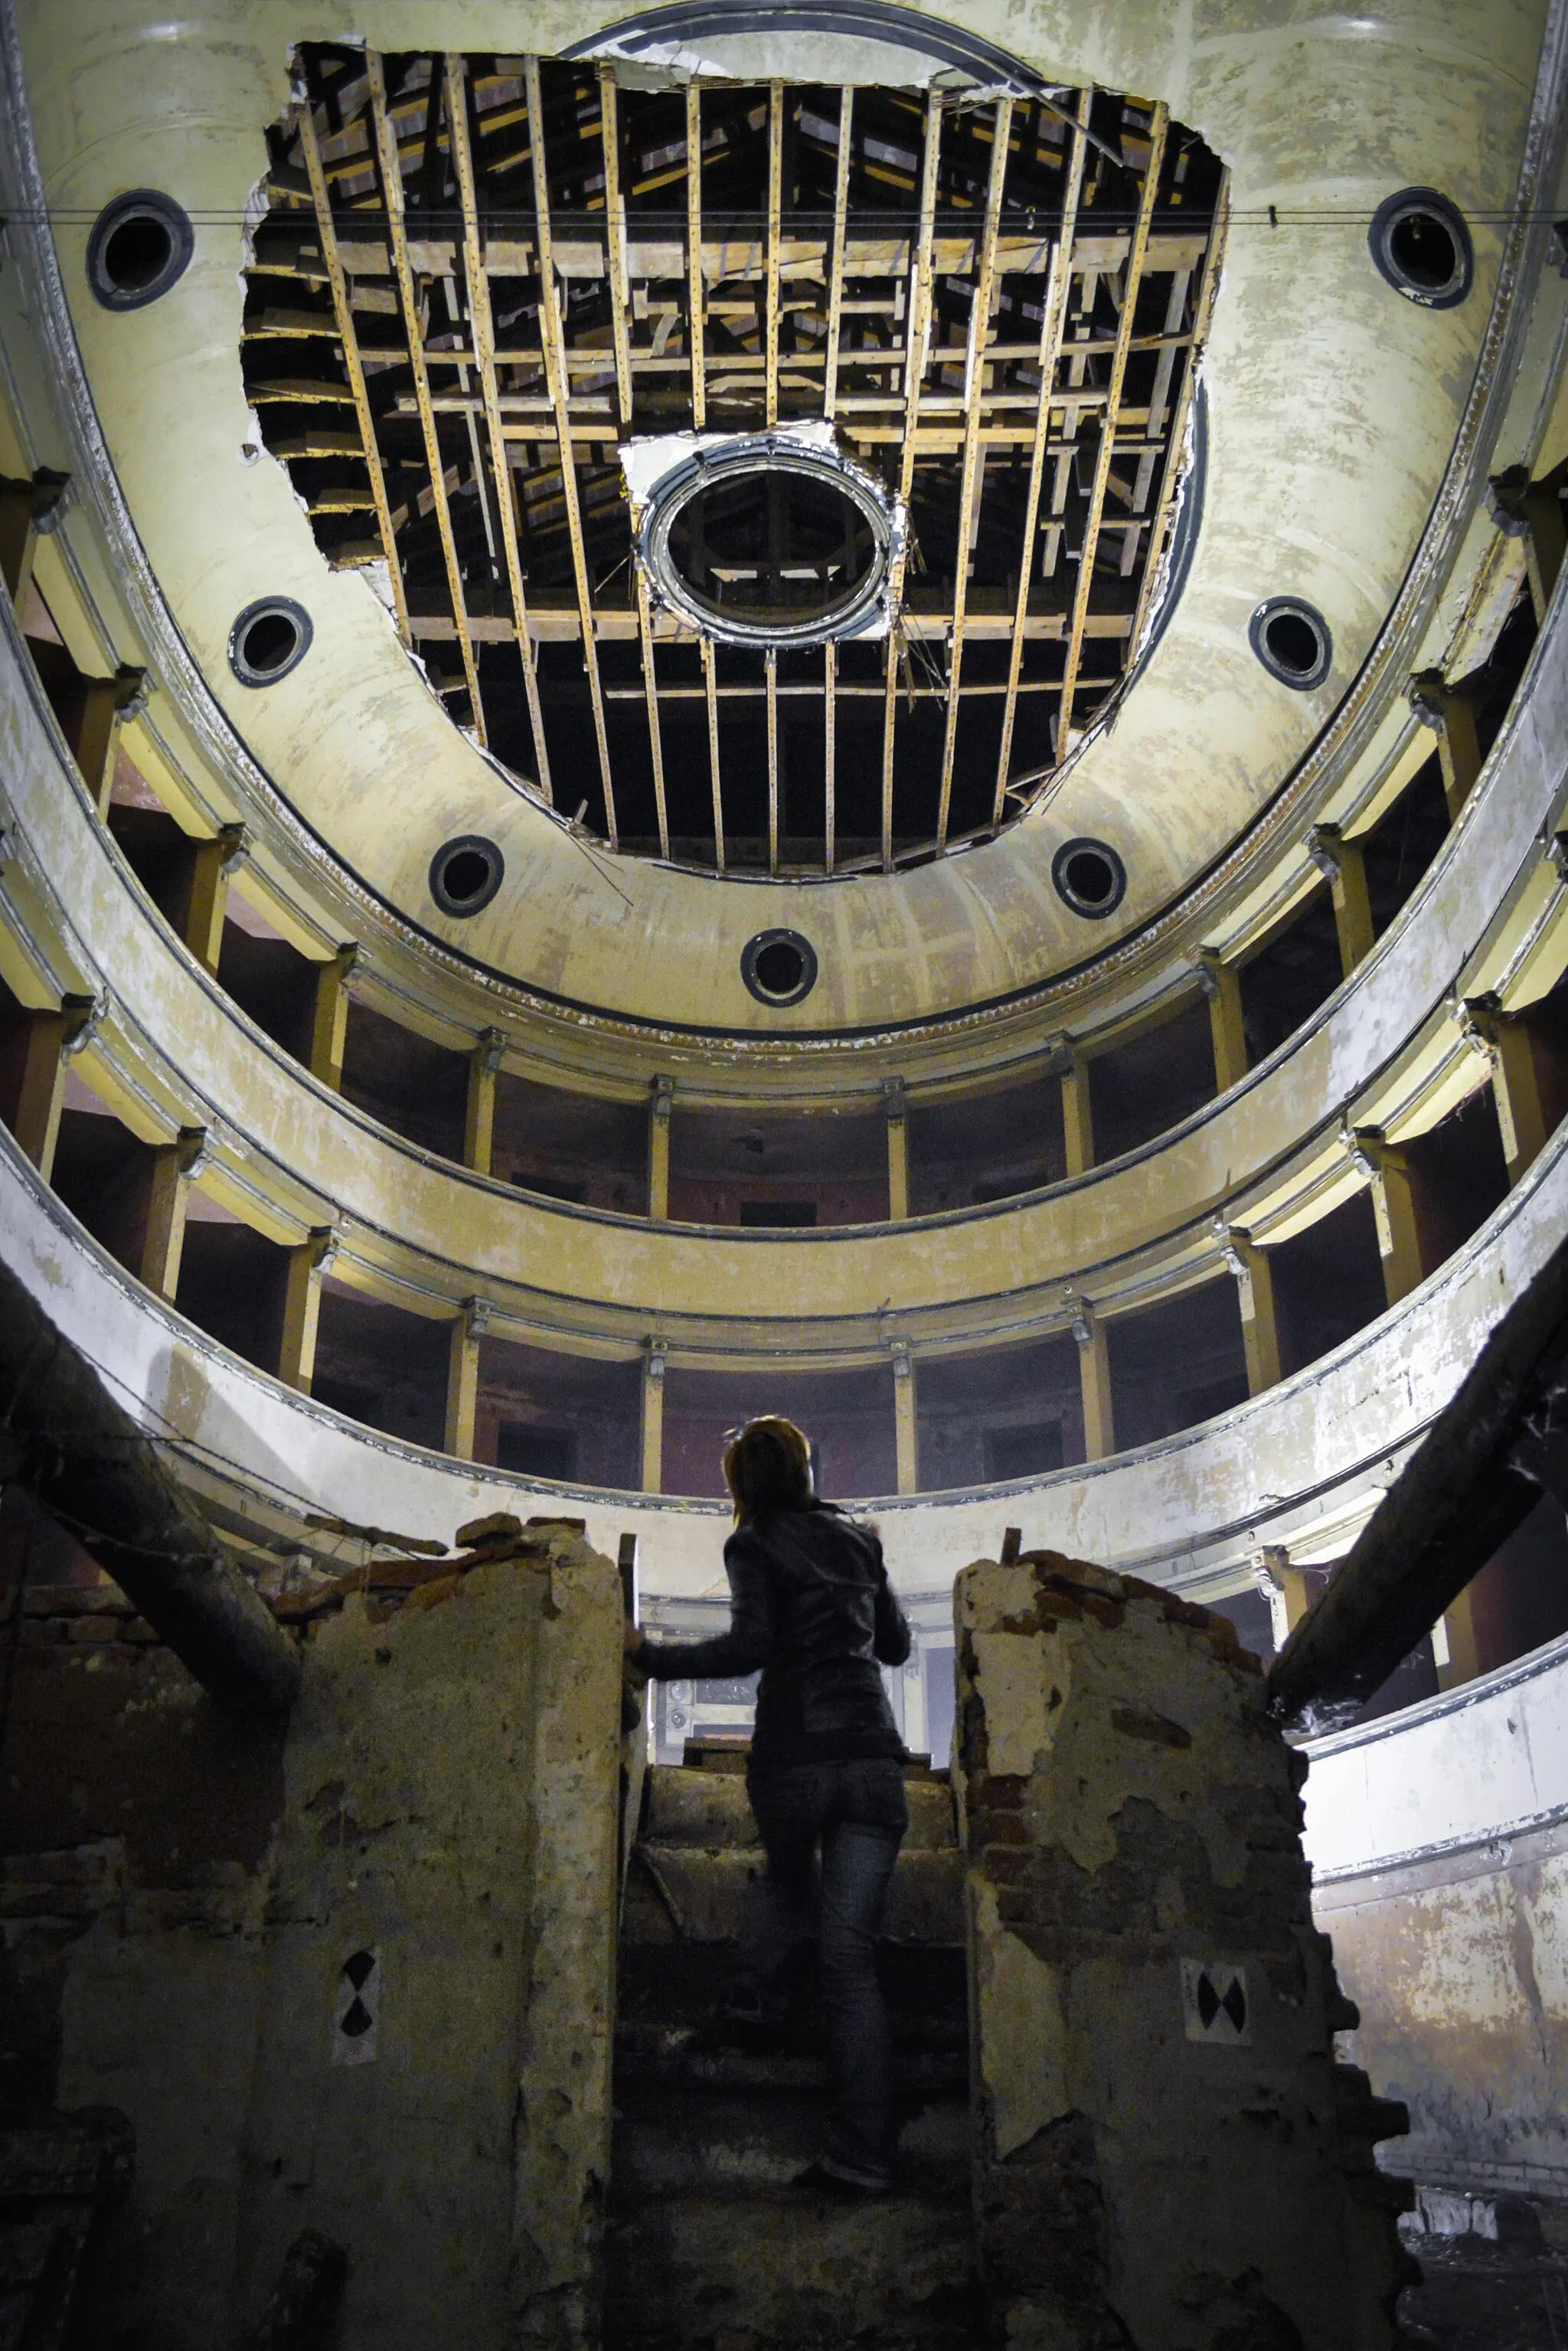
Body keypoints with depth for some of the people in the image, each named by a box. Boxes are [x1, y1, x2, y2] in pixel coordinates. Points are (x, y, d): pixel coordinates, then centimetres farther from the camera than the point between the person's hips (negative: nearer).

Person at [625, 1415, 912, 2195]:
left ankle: (756, 1986, 12)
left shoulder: (755, 1546, 2)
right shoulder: (858, 1539, 16)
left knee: (787, 1880, 32)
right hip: (873, 1755, 3)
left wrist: (651, 1657, -5)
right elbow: (896, 1643, 24)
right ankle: (861, 2154, -8)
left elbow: (751, 1643, -12)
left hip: (793, 1757, -2)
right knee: (850, 1953, -1)